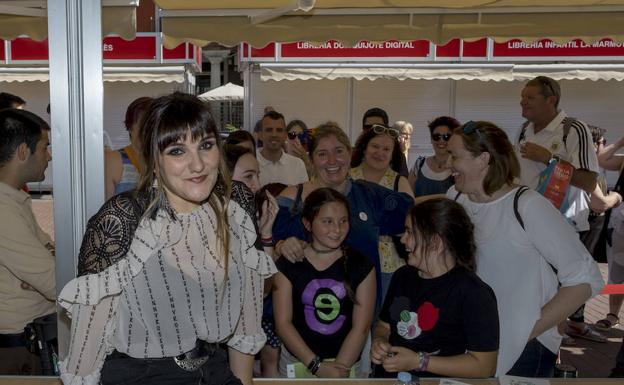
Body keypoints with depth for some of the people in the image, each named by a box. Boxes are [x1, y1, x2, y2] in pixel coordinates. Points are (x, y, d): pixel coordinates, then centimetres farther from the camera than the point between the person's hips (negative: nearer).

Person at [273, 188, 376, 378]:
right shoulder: (288, 265, -4)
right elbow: (283, 322, -6)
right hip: (297, 361, 1)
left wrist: (339, 369, -15)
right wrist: (317, 366, -14)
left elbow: (361, 327, -6)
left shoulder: (361, 266, -3)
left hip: (346, 365, -1)